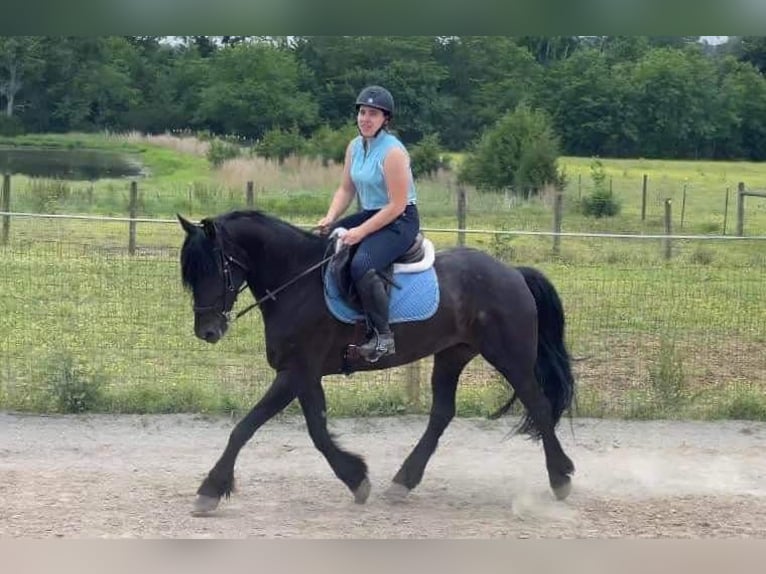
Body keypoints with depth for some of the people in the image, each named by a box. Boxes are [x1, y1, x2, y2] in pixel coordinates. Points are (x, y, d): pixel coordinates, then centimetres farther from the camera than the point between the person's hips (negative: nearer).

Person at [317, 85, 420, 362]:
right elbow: (346, 189, 11)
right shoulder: (355, 146, 6)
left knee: (362, 265, -32)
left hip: (400, 221, -9)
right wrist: (330, 218, -7)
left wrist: (360, 232, -22)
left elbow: (396, 206, -21)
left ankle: (383, 337, -23)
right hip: (369, 214, 9)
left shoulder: (393, 152, -19)